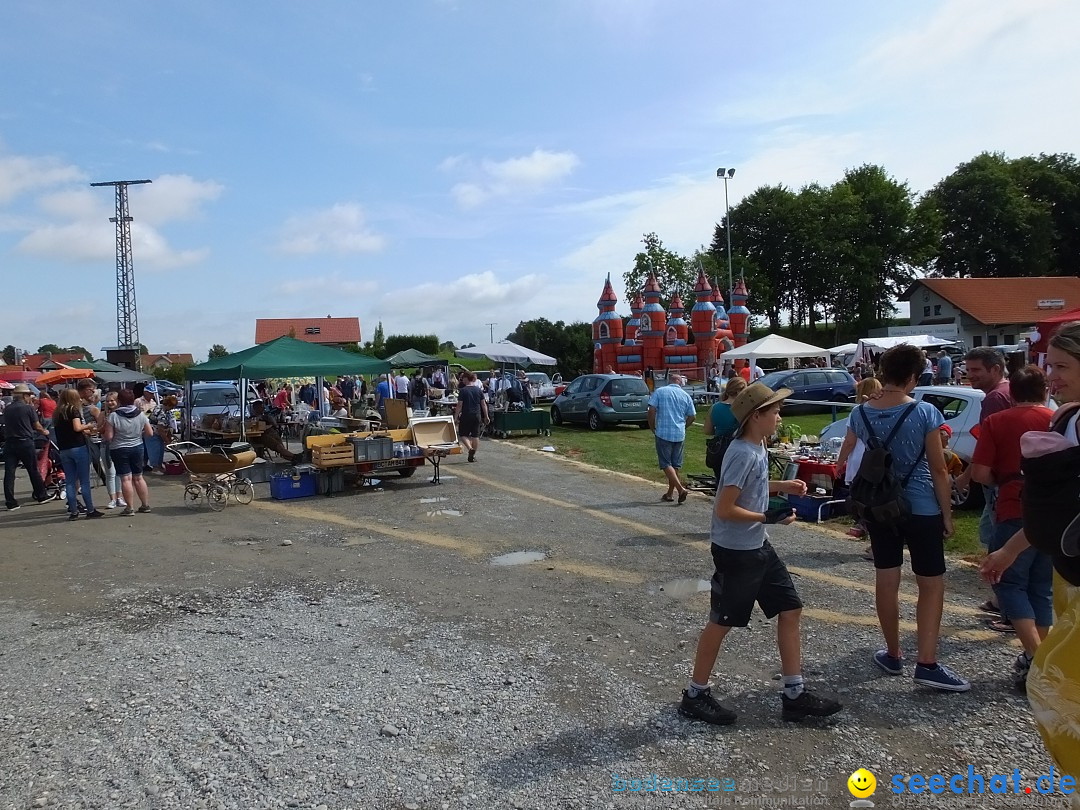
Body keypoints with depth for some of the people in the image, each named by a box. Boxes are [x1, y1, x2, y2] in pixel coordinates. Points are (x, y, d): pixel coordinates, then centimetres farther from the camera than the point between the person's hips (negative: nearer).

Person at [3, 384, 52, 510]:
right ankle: (41, 496, 21)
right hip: (25, 443, -3)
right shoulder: (28, 408, -5)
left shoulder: (6, 409, 7)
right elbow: (37, 426, 2)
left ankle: (10, 502, -1)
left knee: (9, 472, 2)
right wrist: (44, 432, 21)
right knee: (33, 471, 10)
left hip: (9, 443, 3)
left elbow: (7, 425, 17)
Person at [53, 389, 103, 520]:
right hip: (78, 448, -6)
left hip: (63, 450, 6)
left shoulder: (57, 413, 13)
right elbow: (77, 427, -18)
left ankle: (73, 511, 8)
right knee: (84, 481, -1)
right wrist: (87, 426, 1)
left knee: (70, 482, 7)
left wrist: (85, 430, 18)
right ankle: (90, 510, 3)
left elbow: (64, 429, 17)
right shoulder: (74, 409, -6)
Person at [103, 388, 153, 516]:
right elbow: (150, 433, 2)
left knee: (126, 478, -2)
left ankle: (129, 508, -1)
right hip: (137, 447, 4)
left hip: (119, 450, -4)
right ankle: (145, 505, 19)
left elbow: (109, 437, -15)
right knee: (138, 477, 14)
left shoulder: (113, 416, -13)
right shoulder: (141, 414, -2)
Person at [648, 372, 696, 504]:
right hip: (680, 434, 4)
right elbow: (692, 416, 8)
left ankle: (680, 488, -15)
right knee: (675, 464, 13)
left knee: (666, 464, -1)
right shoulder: (686, 395, 6)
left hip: (663, 433, -4)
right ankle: (670, 493, 19)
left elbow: (652, 411, -9)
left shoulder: (659, 391, -2)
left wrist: (653, 428, 4)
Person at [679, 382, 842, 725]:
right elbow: (725, 510, -24)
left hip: (759, 547, 9)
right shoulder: (743, 453, -23)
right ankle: (695, 695, 21)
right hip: (735, 552, -9)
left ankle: (795, 694, 22)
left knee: (790, 609, 12)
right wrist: (769, 517, -19)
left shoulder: (757, 447, 5)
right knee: (722, 622, 4)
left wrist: (782, 486, 10)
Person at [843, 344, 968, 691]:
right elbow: (938, 469, -11)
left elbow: (847, 451, 13)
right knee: (932, 584, 6)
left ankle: (893, 655, 24)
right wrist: (947, 514, -2)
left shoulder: (861, 412, -4)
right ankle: (927, 663, 3)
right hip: (921, 509, -4)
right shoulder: (925, 413, -14)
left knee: (886, 581, 12)